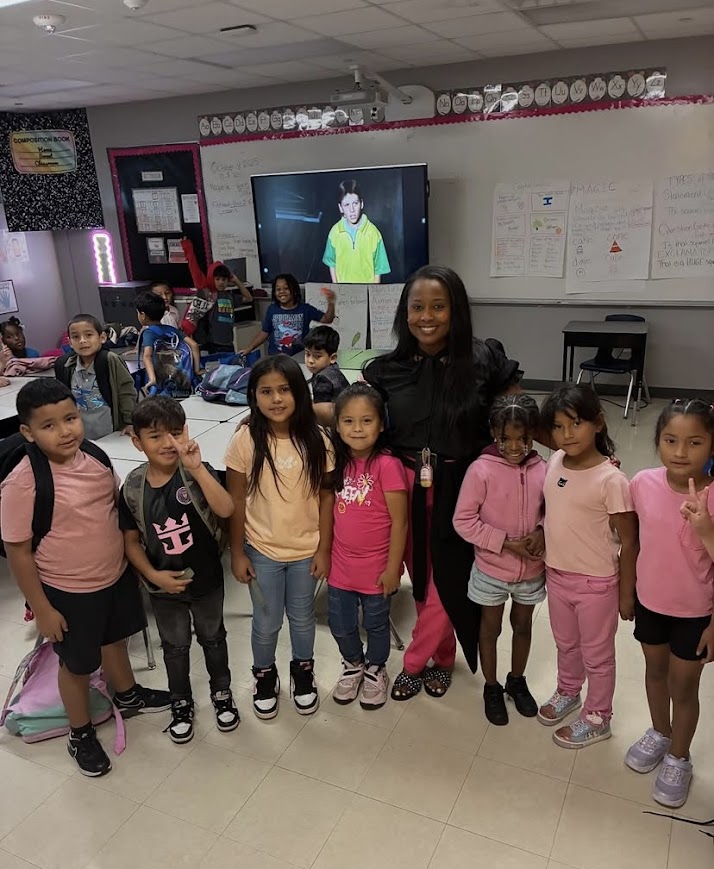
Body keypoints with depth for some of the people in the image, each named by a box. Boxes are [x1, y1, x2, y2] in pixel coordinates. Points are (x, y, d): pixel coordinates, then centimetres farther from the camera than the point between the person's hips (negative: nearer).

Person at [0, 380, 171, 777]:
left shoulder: (96, 457, -10)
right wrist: (42, 609, -13)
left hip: (117, 575, 5)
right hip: (69, 593, -5)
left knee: (115, 639, 28)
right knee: (78, 664, 17)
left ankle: (128, 695, 56)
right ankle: (81, 734, 43)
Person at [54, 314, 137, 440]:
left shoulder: (110, 360, -17)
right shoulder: (64, 365, -5)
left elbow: (126, 391, -11)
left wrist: (130, 422, -10)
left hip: (113, 435, -4)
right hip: (80, 438, 4)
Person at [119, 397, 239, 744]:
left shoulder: (198, 473, -20)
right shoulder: (133, 488, -14)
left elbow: (226, 510, -36)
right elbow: (131, 541, -3)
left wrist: (197, 468, -42)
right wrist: (154, 575, -15)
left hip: (206, 580, -1)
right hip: (164, 587, 1)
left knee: (212, 637, 21)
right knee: (175, 645, 21)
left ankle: (222, 693, 46)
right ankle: (181, 703, 45)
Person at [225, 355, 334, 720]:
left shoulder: (315, 440, -12)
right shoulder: (245, 441, -14)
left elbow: (326, 496, -4)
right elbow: (236, 502, -7)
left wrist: (324, 549, -4)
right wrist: (237, 553, -5)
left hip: (306, 550, 1)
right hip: (261, 550, -1)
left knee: (302, 617, 20)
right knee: (266, 622, 15)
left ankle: (303, 671, 46)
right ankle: (264, 675, 43)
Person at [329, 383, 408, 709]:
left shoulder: (387, 465, -23)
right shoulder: (338, 461, -4)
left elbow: (399, 522, -17)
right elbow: (331, 510, 6)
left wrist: (393, 568, -14)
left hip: (376, 567, -4)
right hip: (341, 563, 5)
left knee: (376, 624, 18)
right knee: (340, 625, 19)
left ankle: (375, 670, 45)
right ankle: (353, 664, 48)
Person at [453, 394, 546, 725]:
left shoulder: (542, 470, -10)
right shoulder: (481, 470, -20)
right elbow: (463, 520, -17)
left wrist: (542, 531, -15)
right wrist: (506, 543, -20)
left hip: (531, 570, 3)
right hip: (491, 570, -3)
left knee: (523, 626, 22)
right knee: (490, 628, 17)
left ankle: (517, 681, 46)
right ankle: (491, 687, 39)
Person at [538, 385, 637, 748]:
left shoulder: (611, 480, -23)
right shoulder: (554, 462, -7)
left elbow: (629, 542, -15)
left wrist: (627, 593, -9)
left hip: (596, 583, -5)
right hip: (556, 575, 5)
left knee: (597, 654, 17)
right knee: (566, 644, 27)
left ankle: (597, 718, 38)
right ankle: (568, 693, 51)